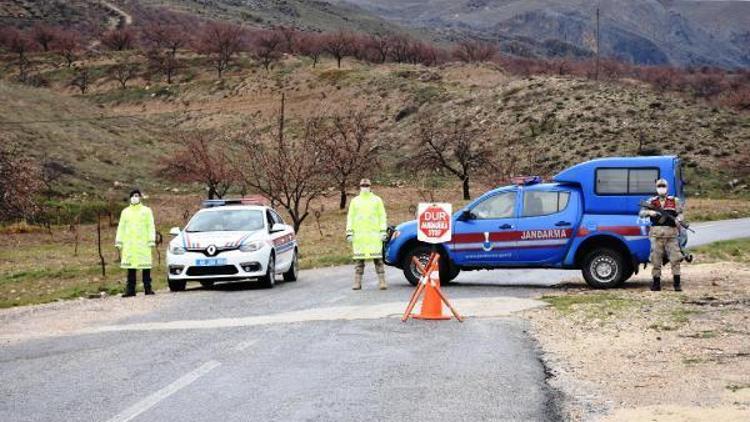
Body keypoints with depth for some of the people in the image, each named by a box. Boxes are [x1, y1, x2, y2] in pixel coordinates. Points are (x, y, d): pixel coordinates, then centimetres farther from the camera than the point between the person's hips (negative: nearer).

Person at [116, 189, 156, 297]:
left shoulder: (146, 210, 10)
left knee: (146, 267, -4)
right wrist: (119, 242, 6)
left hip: (143, 243, -2)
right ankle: (130, 290, 1)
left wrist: (151, 241, -5)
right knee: (130, 267, -1)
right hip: (129, 244, 2)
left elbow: (151, 227, 5)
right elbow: (121, 228, 14)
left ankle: (148, 288, 1)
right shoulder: (125, 212, 16)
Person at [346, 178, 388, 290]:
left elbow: (382, 216, 8)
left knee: (378, 259, -5)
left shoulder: (377, 200, 9)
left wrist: (383, 231, -1)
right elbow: (350, 217, 12)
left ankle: (382, 282, -4)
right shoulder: (355, 201, 12)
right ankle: (357, 282, 5)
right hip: (359, 235, 1)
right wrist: (349, 232, 2)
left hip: (374, 234, -1)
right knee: (358, 260, 2)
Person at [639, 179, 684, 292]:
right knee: (656, 260, 2)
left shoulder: (674, 201, 10)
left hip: (671, 234, 0)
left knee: (675, 259, -6)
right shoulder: (651, 201, 10)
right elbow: (641, 213, 3)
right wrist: (649, 212, -18)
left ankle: (677, 284, -2)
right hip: (656, 234, 0)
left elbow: (680, 213, 7)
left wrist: (677, 219, -16)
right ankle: (656, 284, 10)